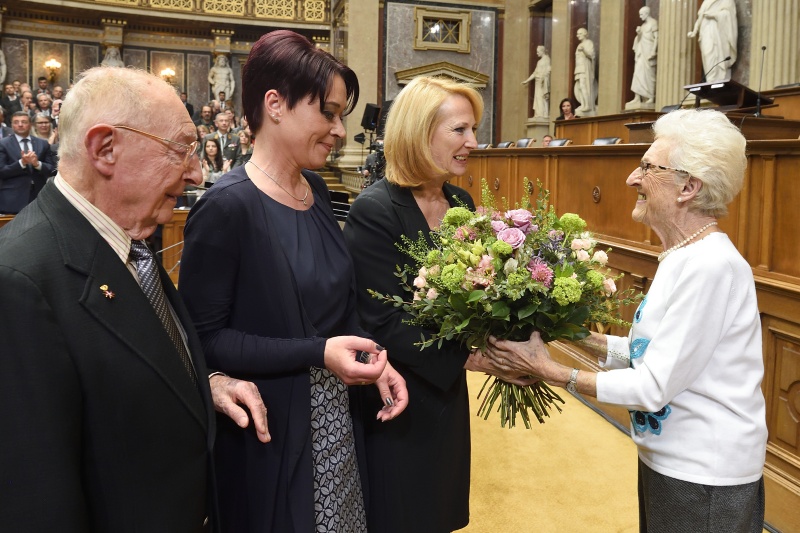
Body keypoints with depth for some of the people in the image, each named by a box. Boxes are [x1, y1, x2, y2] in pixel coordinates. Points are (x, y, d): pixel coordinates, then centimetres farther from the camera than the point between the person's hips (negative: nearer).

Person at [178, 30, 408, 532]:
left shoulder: (316, 191, 4)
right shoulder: (227, 206, -20)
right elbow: (206, 336, -19)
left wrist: (374, 358, -3)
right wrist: (316, 354, -24)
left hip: (338, 419, 8)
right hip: (272, 434, -7)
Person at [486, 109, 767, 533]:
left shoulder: (710, 267, -25)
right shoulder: (683, 257, 4)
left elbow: (653, 387, -24)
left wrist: (549, 369, -19)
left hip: (704, 481, -8)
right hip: (668, 461, 8)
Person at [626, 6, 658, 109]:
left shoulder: (653, 23, -6)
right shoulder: (643, 24, 17)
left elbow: (656, 37, -12)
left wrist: (653, 51, -20)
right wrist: (638, 33, 1)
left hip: (648, 53, -8)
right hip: (641, 53, 8)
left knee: (649, 75, -4)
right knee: (638, 74, 1)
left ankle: (651, 98, 1)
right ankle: (637, 98, -1)